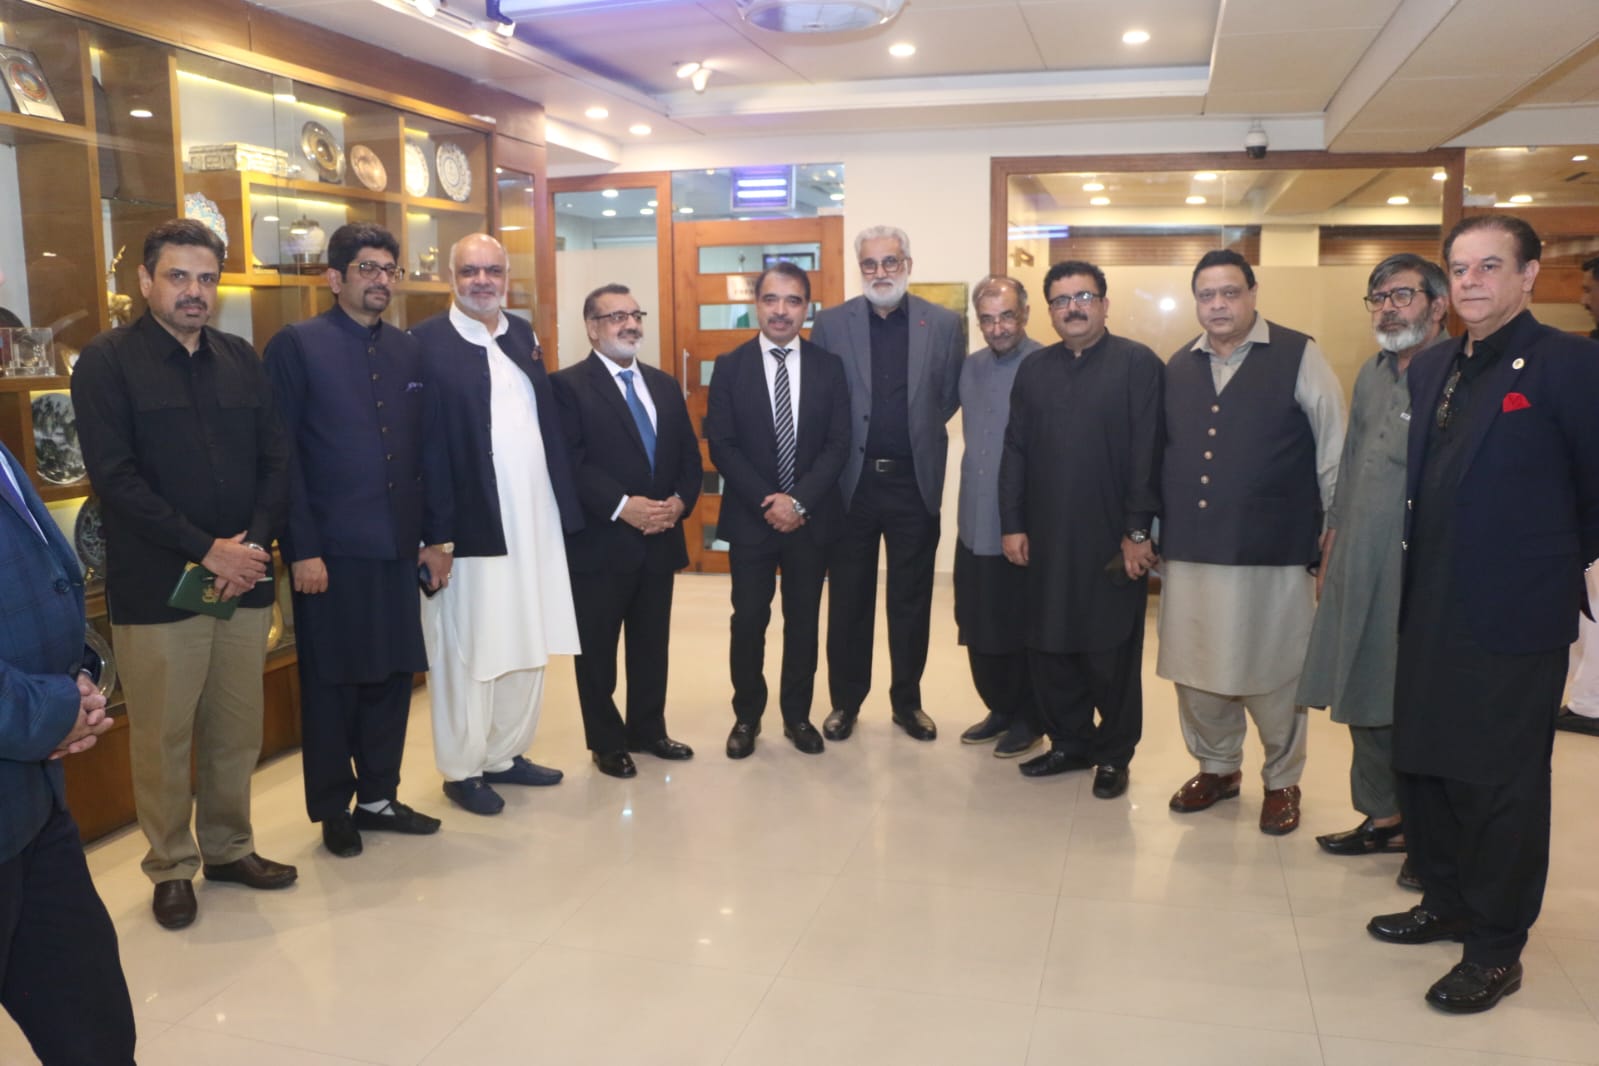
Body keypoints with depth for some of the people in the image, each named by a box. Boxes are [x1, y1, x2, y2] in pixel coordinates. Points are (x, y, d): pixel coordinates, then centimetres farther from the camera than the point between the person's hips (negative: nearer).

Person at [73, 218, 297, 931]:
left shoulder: (241, 359, 10)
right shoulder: (107, 361, -3)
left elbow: (276, 459, 8)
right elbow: (115, 476, -11)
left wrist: (253, 543, -7)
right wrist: (206, 551, -15)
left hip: (245, 576, 4)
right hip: (155, 588, -4)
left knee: (237, 731, 12)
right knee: (162, 737, 6)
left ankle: (229, 848, 30)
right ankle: (171, 867, 24)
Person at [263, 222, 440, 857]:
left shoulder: (408, 351, 11)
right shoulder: (296, 345, -5)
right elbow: (283, 455, -9)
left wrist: (432, 533, 9)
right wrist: (301, 548, -13)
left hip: (397, 545, 5)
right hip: (331, 549, -5)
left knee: (392, 675, 12)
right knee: (331, 683, 8)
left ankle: (379, 796, 28)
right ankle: (333, 810, 24)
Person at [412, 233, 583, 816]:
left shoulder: (523, 334, 12)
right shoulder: (427, 343, -8)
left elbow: (549, 422, 12)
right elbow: (423, 444, -13)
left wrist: (565, 506, 7)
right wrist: (434, 536, -16)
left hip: (535, 521, 7)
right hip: (470, 526, -6)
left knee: (528, 643, 15)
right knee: (467, 652, 6)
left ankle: (506, 753, 31)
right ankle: (462, 769, 21)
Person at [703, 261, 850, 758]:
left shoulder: (829, 366, 2)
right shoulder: (730, 366, 0)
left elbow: (838, 444, -3)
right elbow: (721, 446, -5)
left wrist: (798, 501, -15)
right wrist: (767, 503, -14)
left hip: (812, 518, 1)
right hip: (750, 517, -1)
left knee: (803, 620, 10)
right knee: (748, 621, 6)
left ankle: (798, 715, 25)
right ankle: (747, 715, 22)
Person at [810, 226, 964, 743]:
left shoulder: (944, 323, 1)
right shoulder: (831, 323, 0)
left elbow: (952, 395, 8)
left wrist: (917, 431, 6)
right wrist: (837, 451, 1)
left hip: (915, 482, 0)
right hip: (851, 481, 0)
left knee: (912, 601, 10)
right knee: (847, 599, 9)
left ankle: (907, 701, 24)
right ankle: (845, 700, 22)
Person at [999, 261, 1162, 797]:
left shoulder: (1138, 364, -3)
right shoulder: (1034, 369, 11)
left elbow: (1148, 453, -8)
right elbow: (1015, 451, 10)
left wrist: (1138, 531, -12)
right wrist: (1012, 523, 3)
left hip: (1113, 541, -4)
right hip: (1047, 538, 4)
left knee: (1112, 653, 6)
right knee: (1049, 648, 8)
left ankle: (1113, 754, 21)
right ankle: (1069, 742, 25)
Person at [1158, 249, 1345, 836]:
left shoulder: (1298, 357, -2)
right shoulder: (1178, 367, 10)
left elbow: (1334, 454, -1)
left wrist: (1335, 539, -2)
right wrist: (1155, 529, 12)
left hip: (1273, 554, -4)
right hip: (1190, 553, 4)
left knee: (1273, 677, 7)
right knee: (1194, 670, 12)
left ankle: (1282, 782, 28)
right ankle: (1216, 767, 33)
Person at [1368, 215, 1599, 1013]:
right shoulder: (1429, 368, 10)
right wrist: (1423, 570, 12)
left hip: (1514, 617, -7)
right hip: (1432, 610, 7)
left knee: (1501, 784, 4)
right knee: (1422, 765, 16)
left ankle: (1495, 951, 20)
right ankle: (1446, 903, 35)